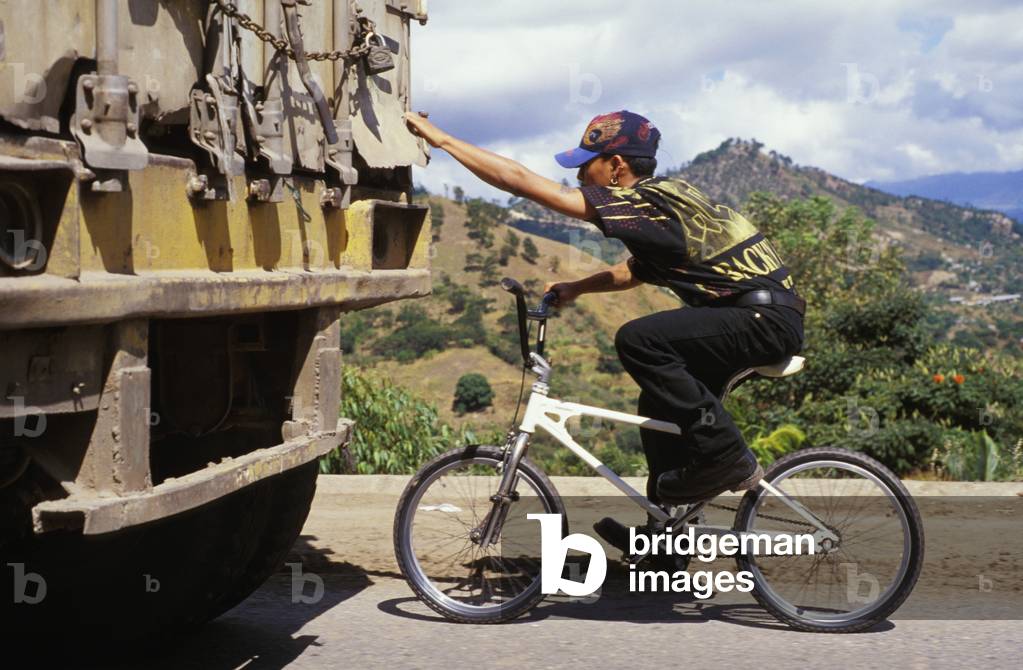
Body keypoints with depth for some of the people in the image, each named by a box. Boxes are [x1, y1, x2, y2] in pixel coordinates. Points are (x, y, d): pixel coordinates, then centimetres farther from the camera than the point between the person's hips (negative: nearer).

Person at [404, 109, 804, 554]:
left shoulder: (640, 202, -17)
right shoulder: (662, 197, 13)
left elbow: (522, 182, -17)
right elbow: (636, 271, 31)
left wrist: (442, 139, -12)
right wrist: (576, 288, 17)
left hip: (768, 320, -11)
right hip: (764, 316, 11)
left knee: (638, 339, -23)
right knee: (660, 405, 16)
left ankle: (725, 457, -13)